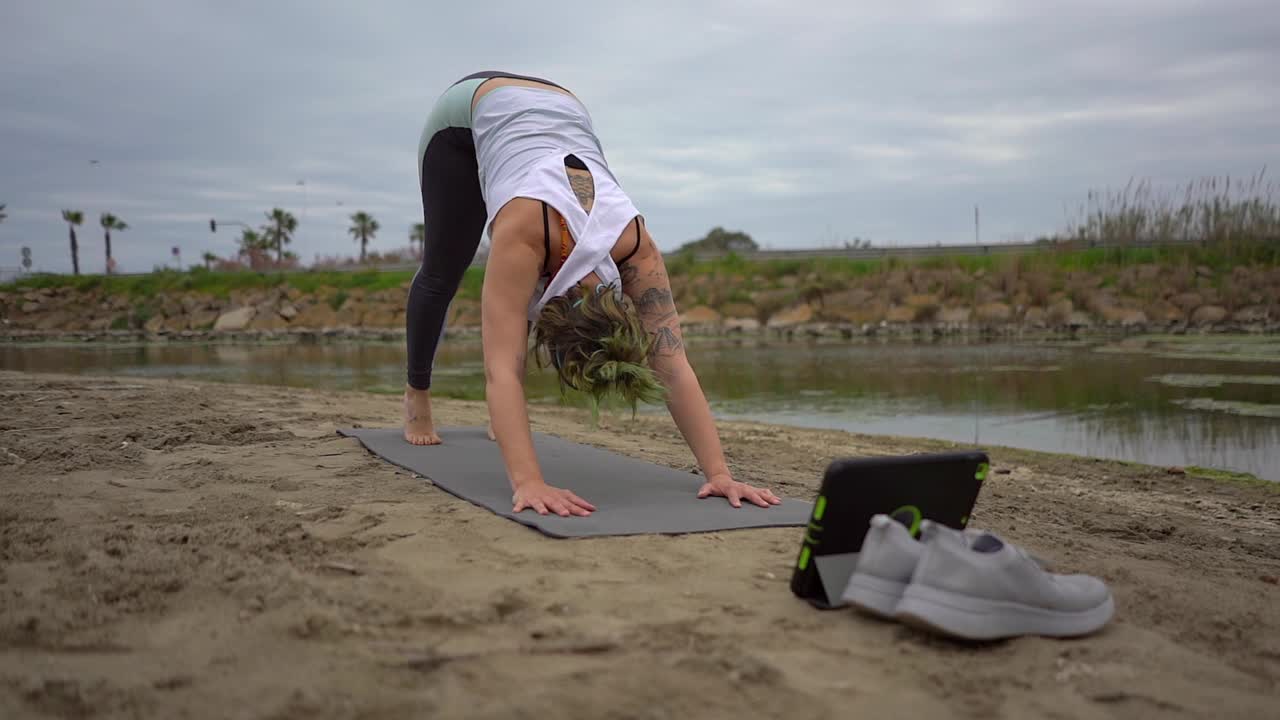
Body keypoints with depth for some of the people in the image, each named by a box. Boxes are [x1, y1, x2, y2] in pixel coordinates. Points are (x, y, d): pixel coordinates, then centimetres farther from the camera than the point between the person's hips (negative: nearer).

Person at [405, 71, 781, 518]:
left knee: (510, 287, 0)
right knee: (442, 274, 9)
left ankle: (502, 412, 21)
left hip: (560, 114, 2)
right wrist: (528, 482, -60)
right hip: (471, 113, -2)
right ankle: (416, 394, 34)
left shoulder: (635, 245, -34)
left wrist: (719, 472, -40)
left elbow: (674, 366, -34)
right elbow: (502, 369, -50)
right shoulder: (525, 231, -45)